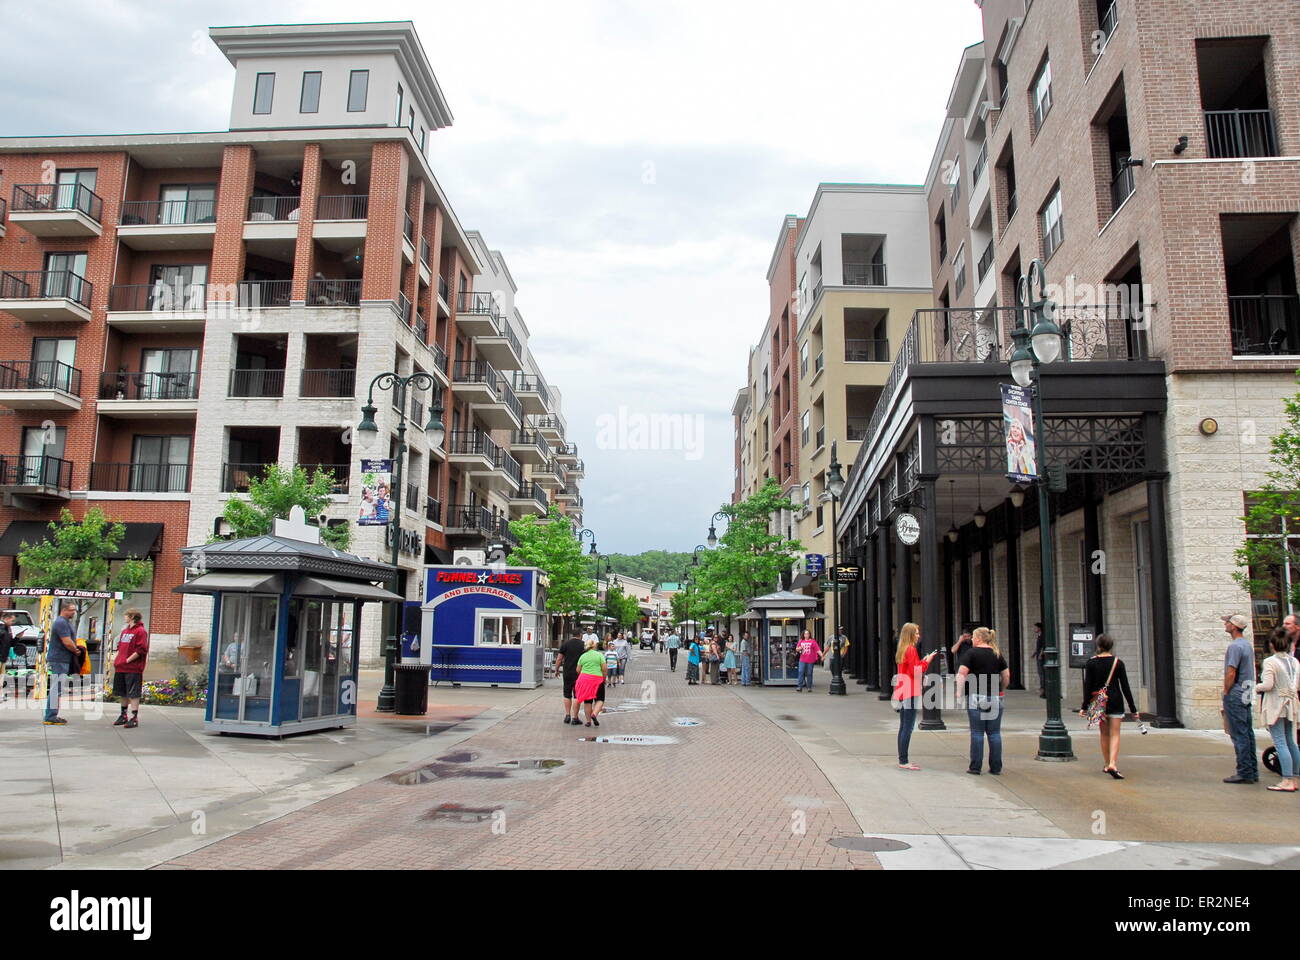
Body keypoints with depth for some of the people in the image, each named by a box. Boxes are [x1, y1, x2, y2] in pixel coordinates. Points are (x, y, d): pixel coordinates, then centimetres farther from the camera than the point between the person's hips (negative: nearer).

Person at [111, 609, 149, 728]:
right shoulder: (125, 631, 18)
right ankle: (123, 715, 27)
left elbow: (141, 650, -16)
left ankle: (134, 717, -4)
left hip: (133, 669, -9)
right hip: (120, 668, 9)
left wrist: (128, 660, -16)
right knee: (122, 693, 15)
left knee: (133, 694, -7)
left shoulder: (140, 631, -9)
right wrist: (116, 659, 10)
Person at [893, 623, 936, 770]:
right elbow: (916, 672, -17)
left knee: (903, 727, 12)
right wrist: (926, 661, -7)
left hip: (902, 691, 10)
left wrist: (922, 661, 15)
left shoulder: (902, 650, 15)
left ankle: (902, 759, 16)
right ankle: (904, 762, -8)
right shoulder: (911, 649, -13)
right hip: (910, 692, -10)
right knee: (908, 727, -8)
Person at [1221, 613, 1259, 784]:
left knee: (1239, 734, -6)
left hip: (1235, 695, -10)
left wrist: (1225, 693, -8)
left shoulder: (1235, 646, -17)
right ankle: (1252, 771, 17)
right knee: (1248, 732, 12)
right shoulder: (1248, 644, 14)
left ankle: (1244, 773, -5)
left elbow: (1231, 674, -19)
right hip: (1247, 693, 10)